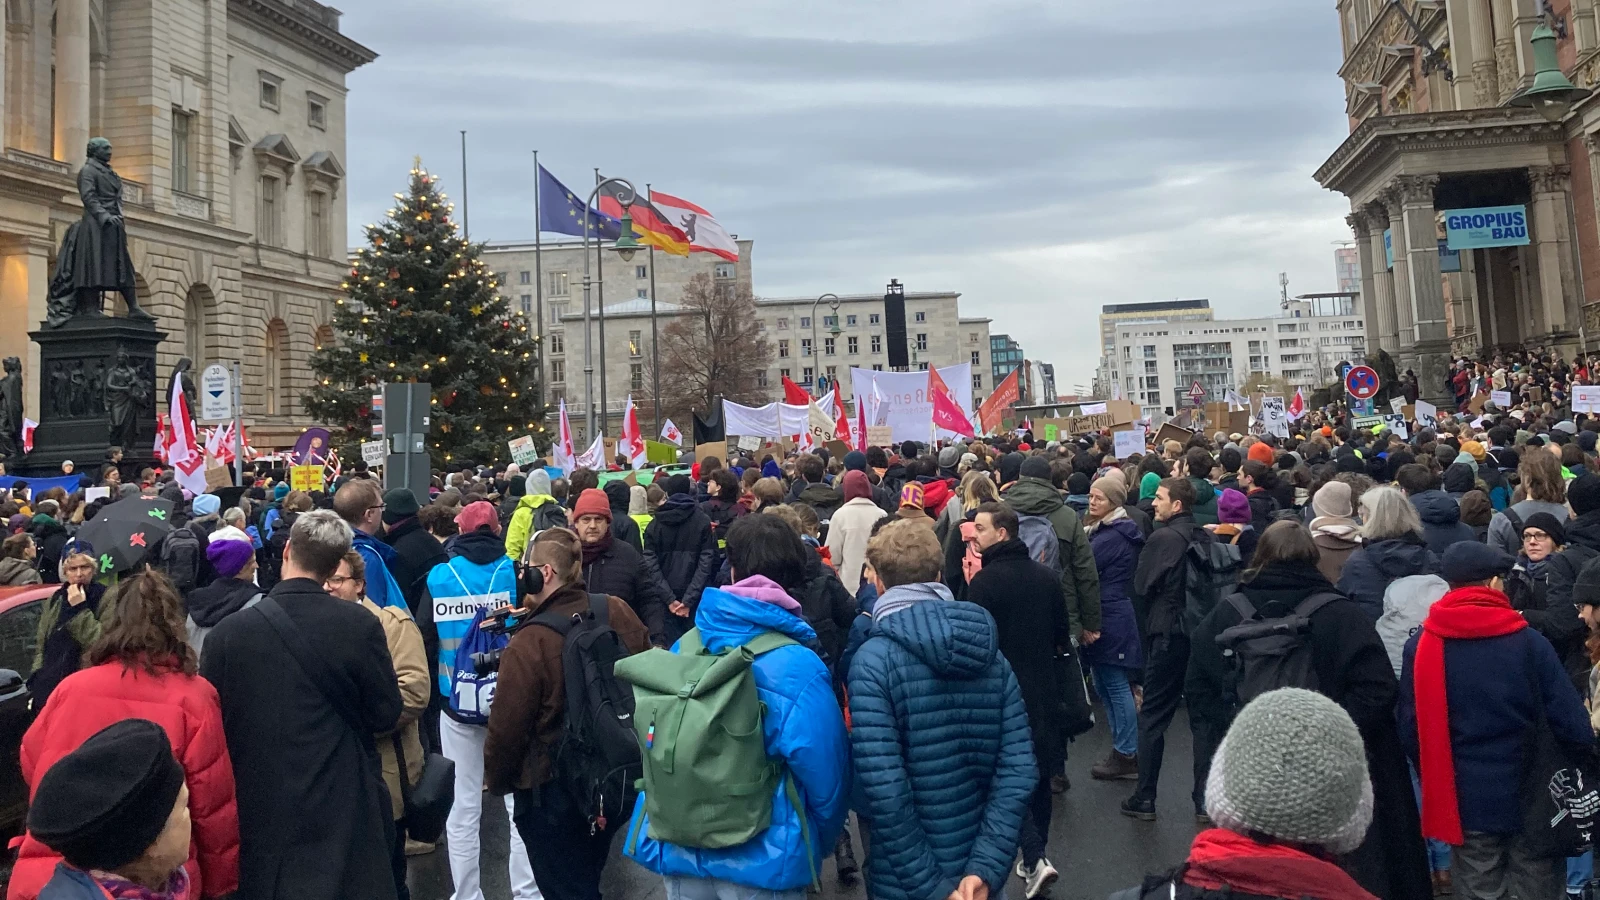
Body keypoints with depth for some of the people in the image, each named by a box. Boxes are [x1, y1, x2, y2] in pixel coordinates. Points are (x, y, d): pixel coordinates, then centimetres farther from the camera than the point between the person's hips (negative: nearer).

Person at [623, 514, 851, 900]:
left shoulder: (683, 649, -6)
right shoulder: (799, 669, -19)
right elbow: (826, 778, -13)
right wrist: (814, 844, 7)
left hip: (678, 848, 4)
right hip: (762, 860, -4)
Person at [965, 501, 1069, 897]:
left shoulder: (985, 580, -18)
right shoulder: (1047, 575, 2)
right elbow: (1063, 634, 9)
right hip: (1043, 688, 6)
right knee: (1038, 773, 17)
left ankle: (1034, 858, -5)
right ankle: (1035, 857, 27)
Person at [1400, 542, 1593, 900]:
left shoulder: (1419, 645, -7)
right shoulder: (1529, 642, -11)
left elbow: (1411, 730, -3)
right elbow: (1571, 723, -11)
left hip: (1464, 801, 1)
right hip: (1530, 795, -1)